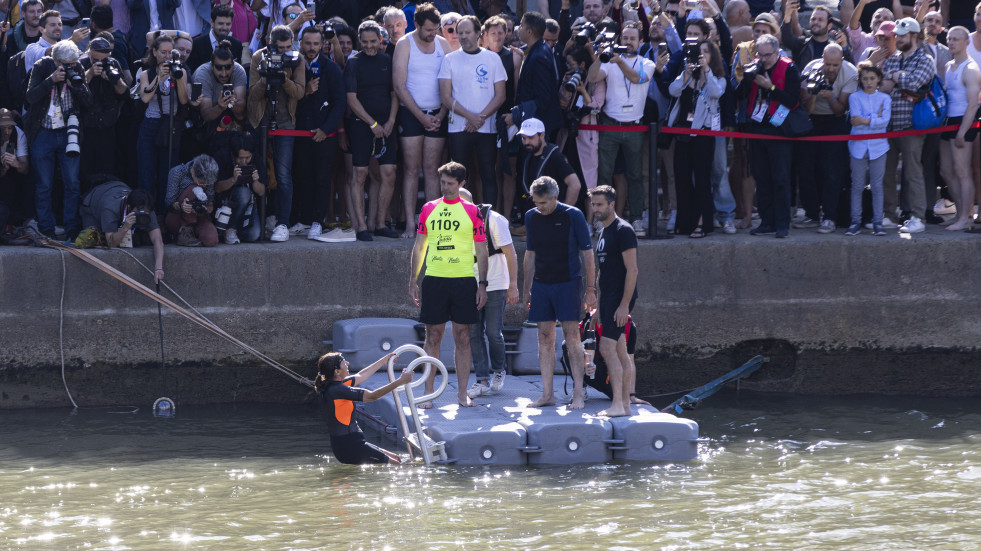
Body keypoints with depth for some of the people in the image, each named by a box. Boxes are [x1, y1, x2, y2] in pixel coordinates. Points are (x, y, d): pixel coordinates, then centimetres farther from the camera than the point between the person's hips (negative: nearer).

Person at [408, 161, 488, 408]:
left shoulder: (471, 211, 3)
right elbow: (419, 246, 13)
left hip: (464, 280, -1)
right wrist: (413, 281, 9)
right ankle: (428, 392, 6)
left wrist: (482, 284, -1)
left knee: (462, 338, 1)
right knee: (433, 337, 2)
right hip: (434, 279, 1)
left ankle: (462, 393, 7)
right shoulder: (428, 209, 9)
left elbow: (481, 250, 5)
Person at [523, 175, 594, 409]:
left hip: (567, 283, -5)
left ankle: (579, 393, -5)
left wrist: (590, 289, -4)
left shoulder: (573, 216, -5)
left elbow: (587, 253, -2)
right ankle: (547, 394, 6)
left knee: (571, 336, -8)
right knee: (545, 338, 4)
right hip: (541, 284, 5)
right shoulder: (531, 217, 8)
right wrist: (526, 289, 16)